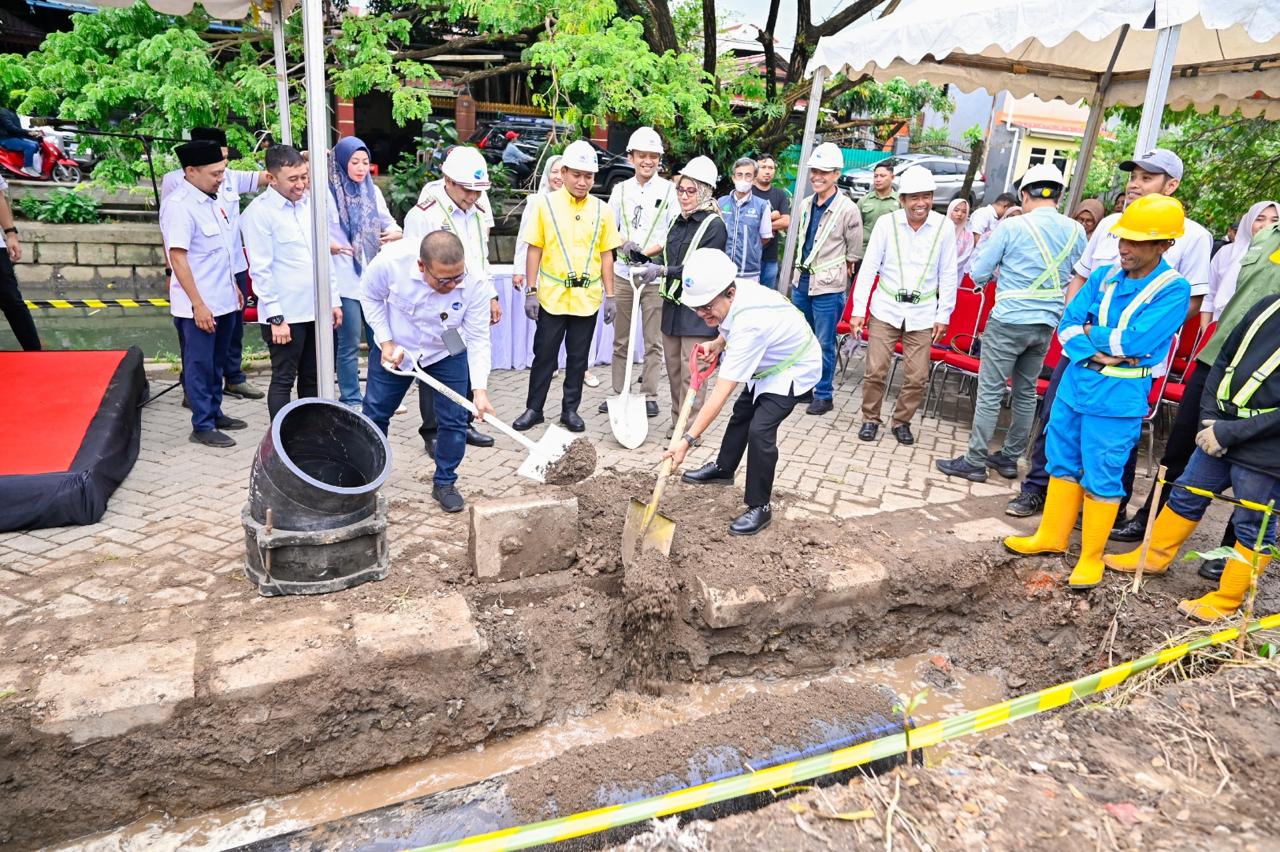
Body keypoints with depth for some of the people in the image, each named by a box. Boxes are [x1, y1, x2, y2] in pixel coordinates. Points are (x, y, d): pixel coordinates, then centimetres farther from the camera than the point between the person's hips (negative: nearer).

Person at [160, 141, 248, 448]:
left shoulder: (214, 197, 8)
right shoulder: (178, 205, -17)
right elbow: (177, 257, -19)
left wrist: (232, 285, 20)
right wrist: (198, 305, -20)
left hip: (224, 301, 8)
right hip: (199, 306, -8)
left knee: (216, 363, 19)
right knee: (199, 366, 3)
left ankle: (215, 413, 32)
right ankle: (202, 426, 13)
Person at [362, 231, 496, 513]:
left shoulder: (476, 285, -31)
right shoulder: (391, 261, -32)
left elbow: (478, 340, -23)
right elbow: (370, 296, -10)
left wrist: (480, 388, -32)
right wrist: (386, 342, -15)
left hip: (448, 354, 0)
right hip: (395, 349, 1)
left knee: (454, 420, -4)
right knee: (375, 414, 10)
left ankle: (444, 484, 18)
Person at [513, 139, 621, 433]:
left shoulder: (601, 210, 4)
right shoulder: (546, 204, -2)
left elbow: (606, 254, 8)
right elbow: (534, 250, 0)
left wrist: (610, 295, 5)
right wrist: (531, 291, -5)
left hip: (587, 297, 2)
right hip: (552, 296, -2)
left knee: (578, 358, 10)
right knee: (544, 355, 6)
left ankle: (570, 409, 23)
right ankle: (533, 409, 19)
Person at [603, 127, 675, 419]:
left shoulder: (668, 190, 1)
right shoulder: (621, 190, 10)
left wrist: (648, 252, -13)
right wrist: (625, 244, -9)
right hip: (623, 273, 3)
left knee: (653, 340, 0)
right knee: (621, 339, 8)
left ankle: (649, 395, 8)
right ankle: (618, 393, 16)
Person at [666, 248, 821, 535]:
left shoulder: (749, 324, -42)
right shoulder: (735, 293, -19)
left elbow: (721, 392, -44)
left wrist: (688, 440, -45)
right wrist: (717, 344, -6)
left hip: (794, 370, -10)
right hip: (769, 363, 10)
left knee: (760, 429, -21)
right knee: (742, 413, 23)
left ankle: (759, 507, -5)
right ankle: (723, 468, 47)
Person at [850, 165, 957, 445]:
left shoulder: (944, 227, -4)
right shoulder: (886, 223, -6)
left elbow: (948, 275, 2)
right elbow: (868, 267, -3)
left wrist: (943, 315, 1)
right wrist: (858, 310, -7)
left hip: (922, 312, 1)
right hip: (886, 308, -1)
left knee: (917, 377, 2)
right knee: (876, 370, -2)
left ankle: (901, 421, 22)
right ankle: (870, 419, 19)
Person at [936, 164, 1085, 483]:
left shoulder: (1012, 227, -9)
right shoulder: (1076, 231, 4)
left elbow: (978, 274, -5)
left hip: (1008, 321, -5)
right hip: (1046, 324, 6)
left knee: (990, 393, -1)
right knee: (1026, 393, 14)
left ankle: (975, 462, 3)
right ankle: (1009, 458, 24)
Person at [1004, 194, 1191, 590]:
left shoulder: (1173, 290, -11)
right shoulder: (1103, 276, 5)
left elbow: (1135, 341, -21)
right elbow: (1068, 325, 1)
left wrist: (1090, 332, -7)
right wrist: (1093, 353, -17)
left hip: (1118, 399, -6)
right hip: (1074, 385, 6)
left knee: (1102, 479, 2)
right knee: (1062, 464, 15)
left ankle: (1091, 558, 17)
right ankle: (1052, 537, 32)